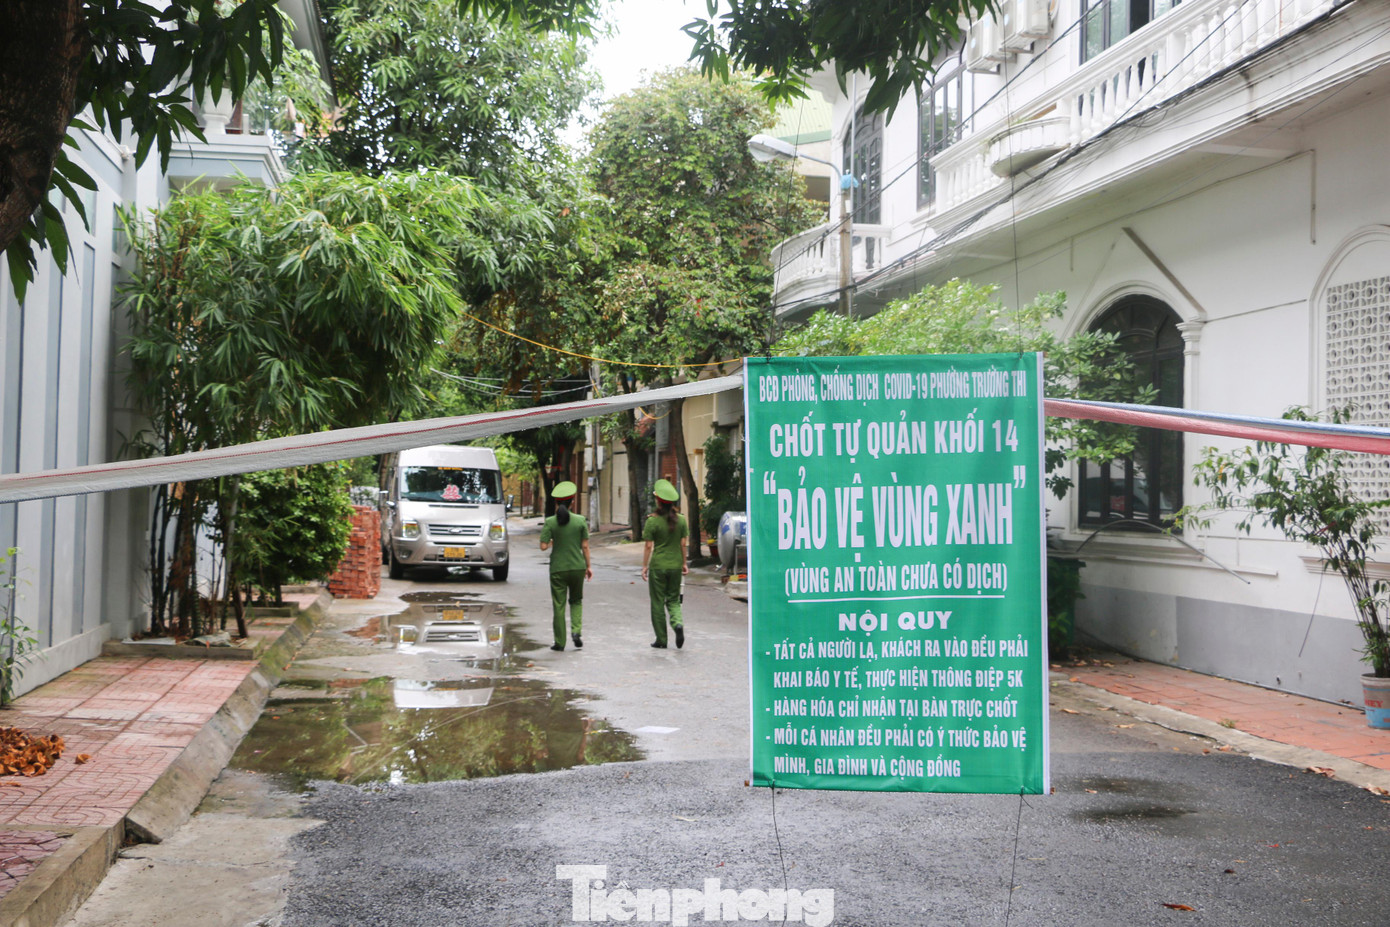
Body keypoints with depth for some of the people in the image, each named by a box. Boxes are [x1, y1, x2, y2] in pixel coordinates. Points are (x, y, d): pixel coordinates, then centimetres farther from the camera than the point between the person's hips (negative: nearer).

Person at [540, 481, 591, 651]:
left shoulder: (550, 522, -8)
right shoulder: (580, 520, -4)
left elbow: (543, 546, -11)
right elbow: (585, 546, -2)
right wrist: (588, 566, 7)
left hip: (558, 568, -1)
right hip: (577, 567, 1)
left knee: (558, 605, 7)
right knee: (576, 601, 19)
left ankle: (560, 642, 10)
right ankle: (576, 630, -2)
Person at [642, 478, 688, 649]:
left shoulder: (652, 521, -10)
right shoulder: (681, 519, 1)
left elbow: (648, 546, -9)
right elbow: (683, 544, 4)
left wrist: (644, 566, -1)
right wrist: (684, 563, 13)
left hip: (658, 566, -3)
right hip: (675, 565, 3)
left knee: (657, 602, 7)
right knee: (673, 599, 16)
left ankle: (661, 639, 11)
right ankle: (677, 623, -13)